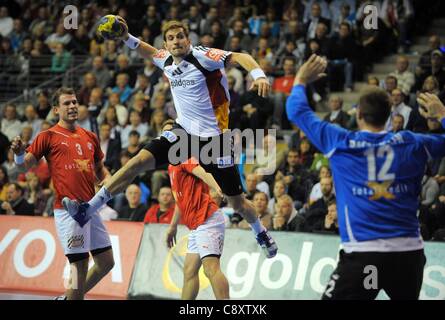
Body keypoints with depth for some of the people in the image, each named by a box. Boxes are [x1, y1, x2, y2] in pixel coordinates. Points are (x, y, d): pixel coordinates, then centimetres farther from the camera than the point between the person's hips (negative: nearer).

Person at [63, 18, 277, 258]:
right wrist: (127, 38, 11)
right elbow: (151, 52, 26)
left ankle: (260, 232, 37)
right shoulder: (167, 61, 3)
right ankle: (88, 208, -17)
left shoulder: (202, 56, -16)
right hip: (184, 131, 4)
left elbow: (240, 57, -25)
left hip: (213, 137, -4)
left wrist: (259, 75, -43)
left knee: (237, 203, 5)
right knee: (140, 160, -17)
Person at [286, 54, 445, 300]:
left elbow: (297, 112, 13)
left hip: (364, 253, -3)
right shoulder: (411, 144, 6)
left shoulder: (340, 143, 2)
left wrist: (300, 81, 29)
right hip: (410, 251, 4)